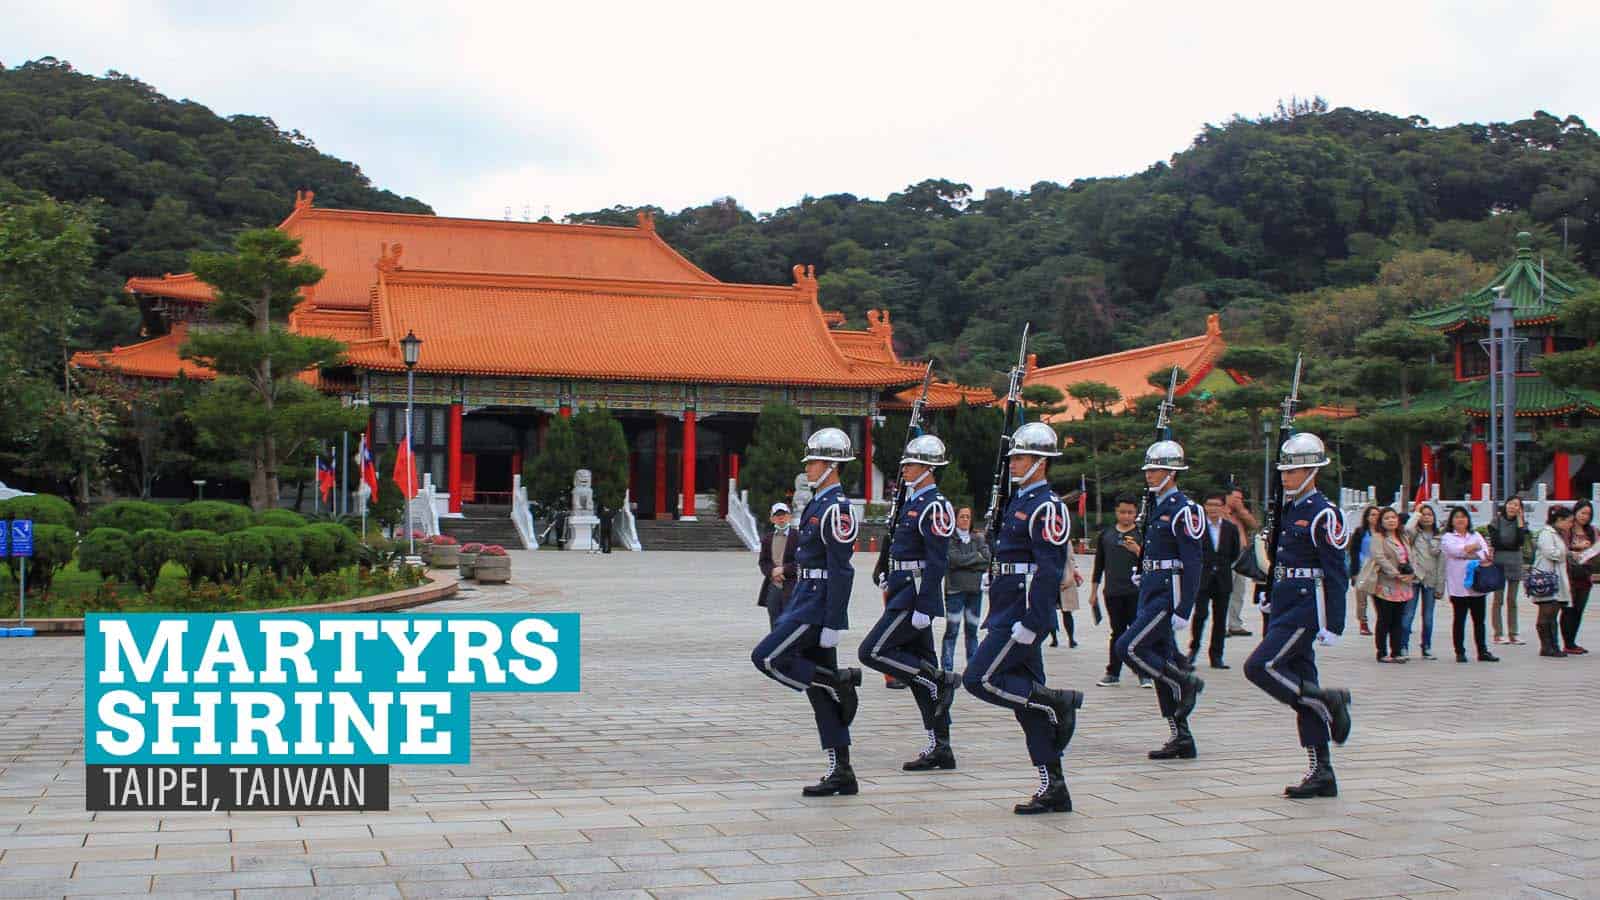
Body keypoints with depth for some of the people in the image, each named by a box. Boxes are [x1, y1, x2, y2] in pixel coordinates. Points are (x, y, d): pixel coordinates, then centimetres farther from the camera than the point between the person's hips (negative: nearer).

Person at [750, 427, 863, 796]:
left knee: (766, 657, -11)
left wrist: (833, 625, -21)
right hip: (806, 604, 10)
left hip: (818, 607, -10)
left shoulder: (836, 509, -14)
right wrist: (791, 610, 23)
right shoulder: (818, 504, 17)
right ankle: (841, 773, 8)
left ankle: (840, 681, -4)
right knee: (820, 692, 7)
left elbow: (842, 571, -19)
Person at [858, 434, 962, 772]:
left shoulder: (934, 506, -14)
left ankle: (939, 680, -4)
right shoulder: (913, 502, 16)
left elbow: (937, 562, -19)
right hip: (904, 593, 10)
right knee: (920, 667, 8)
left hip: (916, 598, -10)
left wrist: (923, 607, -22)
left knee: (872, 652, -11)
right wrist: (891, 589, 23)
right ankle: (940, 749, 11)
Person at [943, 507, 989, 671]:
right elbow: (954, 559, -14)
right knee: (952, 630, -6)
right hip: (955, 589, -4)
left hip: (975, 589, 4)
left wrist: (965, 561, -7)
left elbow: (987, 560, 1)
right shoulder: (949, 539, -1)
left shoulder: (978, 538, 13)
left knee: (972, 630, 8)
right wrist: (977, 556, -3)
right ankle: (947, 669, -3)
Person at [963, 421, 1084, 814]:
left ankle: (1059, 702, -1)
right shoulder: (1018, 502, 18)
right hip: (1008, 612, 10)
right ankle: (1053, 789, 10)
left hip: (1024, 613, -10)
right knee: (1025, 693, 8)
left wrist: (1030, 623, -23)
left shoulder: (1047, 506, -12)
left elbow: (1050, 570, -19)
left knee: (979, 680, -12)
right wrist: (994, 619, 21)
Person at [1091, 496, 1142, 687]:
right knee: (1117, 632, 9)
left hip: (1136, 592, -3)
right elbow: (1099, 565, 15)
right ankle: (1113, 673, 13)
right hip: (1113, 593, 3)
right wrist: (1093, 591, 14)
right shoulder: (1105, 535, 10)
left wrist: (1137, 550, -20)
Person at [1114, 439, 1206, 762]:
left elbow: (1192, 563, -16)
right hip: (1152, 593, 9)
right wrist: (1142, 608, 21)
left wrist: (1184, 610, -21)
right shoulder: (1156, 508, 16)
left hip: (1169, 593, -9)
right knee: (1160, 662, 7)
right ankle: (1180, 738, 12)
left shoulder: (1183, 509, -12)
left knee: (1129, 648, -15)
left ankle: (1187, 682, 0)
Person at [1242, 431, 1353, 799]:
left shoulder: (1323, 514, -10)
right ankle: (1321, 774, 12)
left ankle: (1328, 701, -4)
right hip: (1285, 609, 9)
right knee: (1300, 684, 8)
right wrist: (1271, 616, 21)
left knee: (1259, 667, -17)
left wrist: (1333, 625, -17)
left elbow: (1337, 573, -14)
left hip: (1306, 609, -9)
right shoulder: (1289, 510, 15)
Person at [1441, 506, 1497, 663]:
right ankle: (1460, 652, 7)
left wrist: (1466, 550, -17)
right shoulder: (1448, 537, 5)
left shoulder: (1476, 536, 17)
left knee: (1479, 620, 6)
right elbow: (1454, 550, -15)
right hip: (1458, 585, -3)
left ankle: (1482, 651, 11)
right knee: (1459, 619, 1)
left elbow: (1486, 553, 2)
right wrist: (1475, 547, -3)